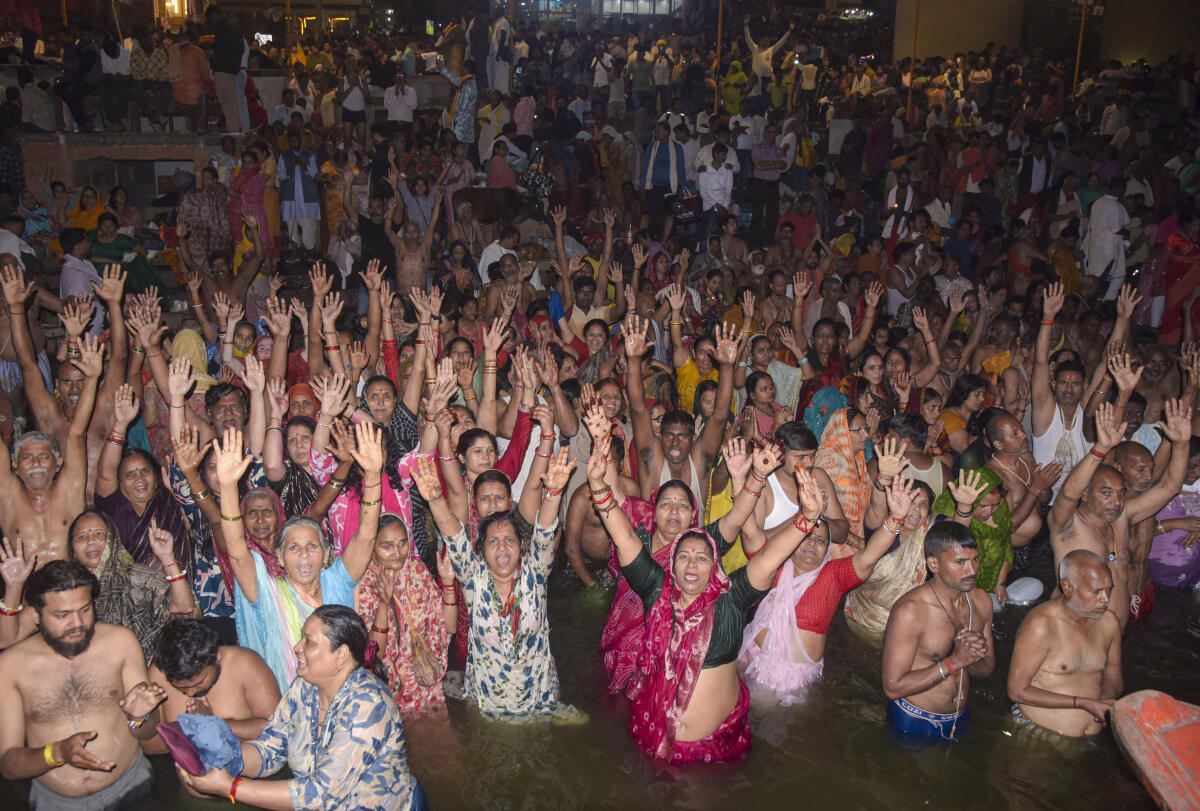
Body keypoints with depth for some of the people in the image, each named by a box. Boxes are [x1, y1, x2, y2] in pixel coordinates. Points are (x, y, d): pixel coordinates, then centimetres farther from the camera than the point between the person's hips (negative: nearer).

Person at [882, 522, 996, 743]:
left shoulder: (982, 601, -4)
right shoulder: (910, 610, -25)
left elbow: (987, 670, 7)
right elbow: (892, 687, -25)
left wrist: (977, 659, -17)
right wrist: (954, 661, -27)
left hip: (960, 719, 6)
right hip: (914, 723, -6)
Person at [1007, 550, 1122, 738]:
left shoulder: (1109, 622, 7)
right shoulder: (1040, 625, -14)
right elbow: (1017, 691, -12)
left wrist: (1108, 697, -2)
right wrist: (1083, 703, -15)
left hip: (1095, 735, 7)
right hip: (1038, 735, -7)